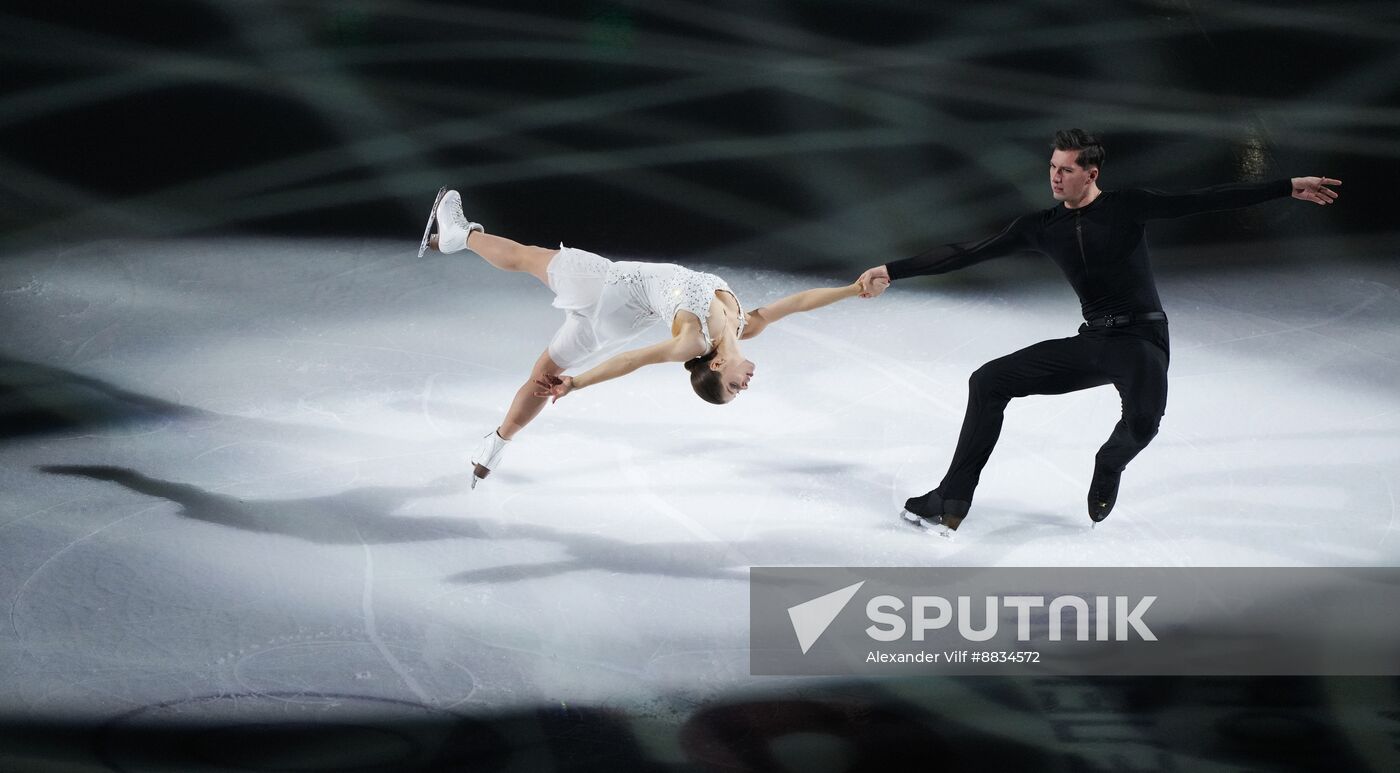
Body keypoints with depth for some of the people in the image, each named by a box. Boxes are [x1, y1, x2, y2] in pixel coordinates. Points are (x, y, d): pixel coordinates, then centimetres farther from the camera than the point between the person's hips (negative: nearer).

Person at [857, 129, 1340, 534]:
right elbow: (968, 254, 4)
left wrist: (1288, 188, -17)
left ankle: (1109, 466, 2)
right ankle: (950, 505, -5)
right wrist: (893, 271, -1)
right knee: (988, 382, -5)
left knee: (1143, 419, -36)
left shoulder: (1126, 207, -6)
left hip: (1142, 339, -5)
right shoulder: (1043, 227, 5)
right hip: (1091, 343, 5)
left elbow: (1204, 201, -10)